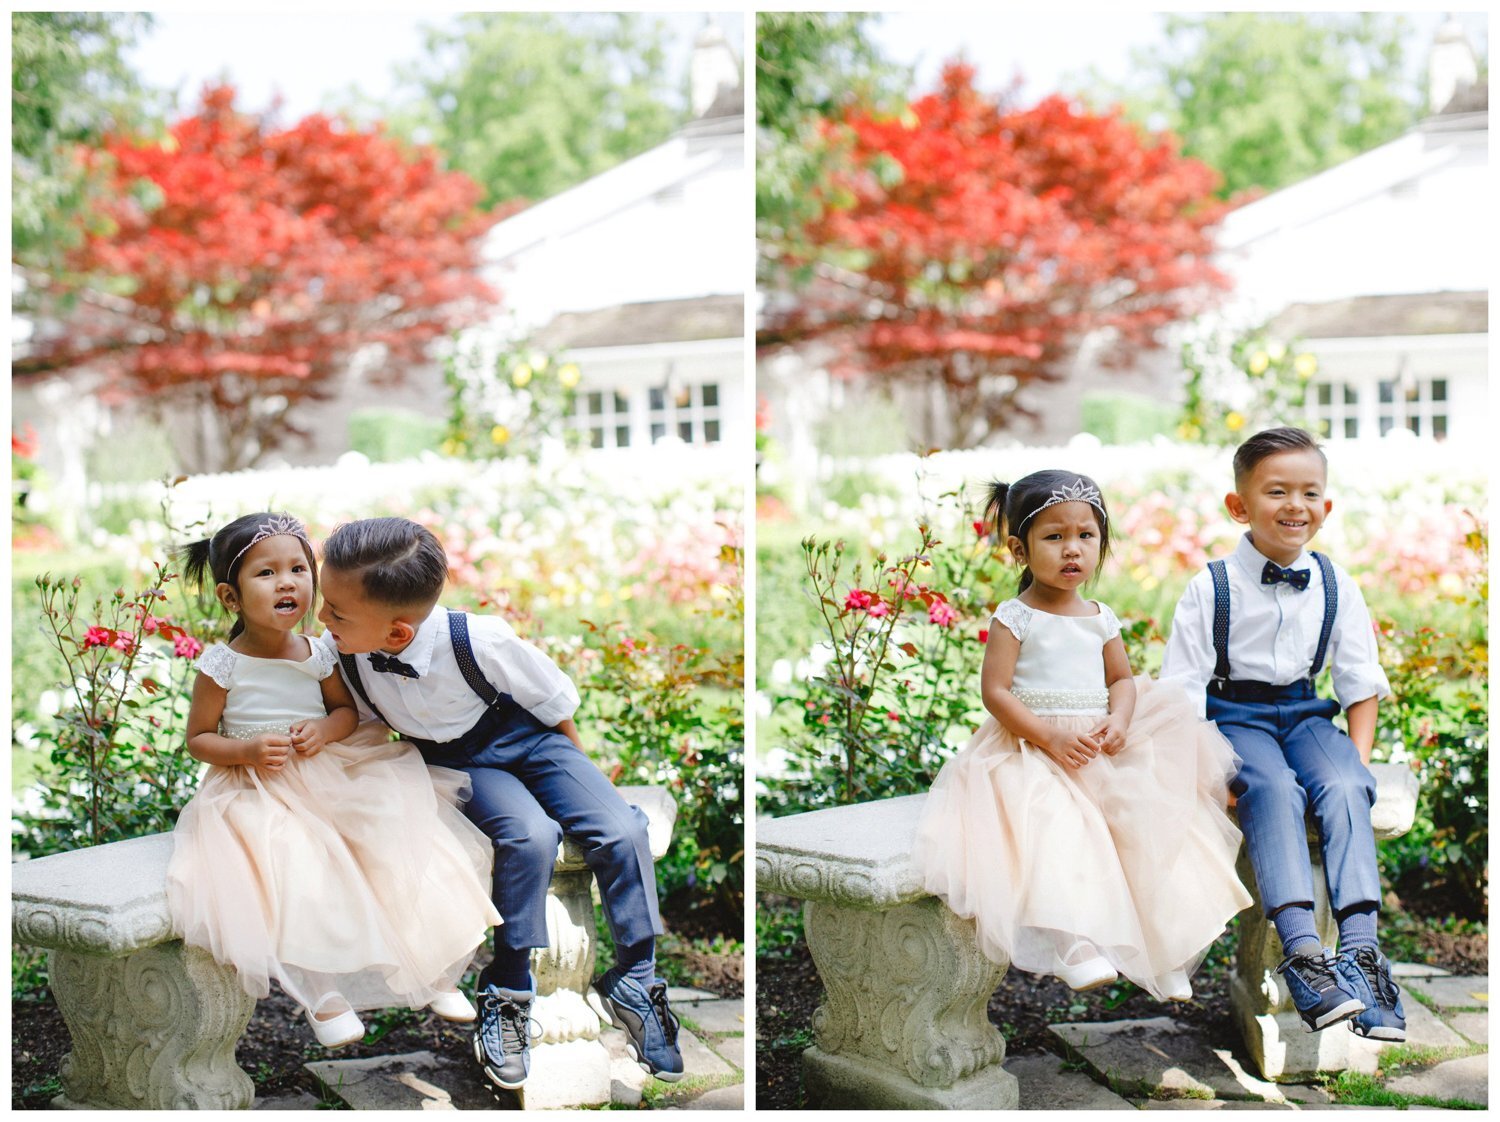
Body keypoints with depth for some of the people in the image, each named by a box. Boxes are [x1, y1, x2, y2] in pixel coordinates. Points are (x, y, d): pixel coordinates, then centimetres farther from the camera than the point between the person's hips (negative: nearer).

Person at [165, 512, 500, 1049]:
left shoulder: (317, 656, 1)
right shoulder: (222, 665, -9)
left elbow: (347, 710, 13)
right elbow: (198, 738, -2)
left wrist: (326, 729, -10)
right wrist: (248, 750, -20)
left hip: (329, 781, 4)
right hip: (256, 797, -3)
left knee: (401, 839, -13)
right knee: (294, 878, -30)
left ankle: (436, 972, 4)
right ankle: (321, 996, -13)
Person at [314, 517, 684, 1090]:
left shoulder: (479, 642, -33)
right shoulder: (340, 647, -23)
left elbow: (556, 707, -14)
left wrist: (582, 779, -3)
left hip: (522, 736, -1)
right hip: (454, 759, 1)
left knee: (621, 831, -18)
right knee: (529, 835, -29)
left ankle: (633, 981, -1)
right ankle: (508, 993, -15)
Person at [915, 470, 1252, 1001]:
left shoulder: (1101, 618, 12)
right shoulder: (1015, 618, -4)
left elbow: (1121, 679, 15)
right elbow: (994, 690, -10)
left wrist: (1119, 723, -9)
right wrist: (1050, 738, -20)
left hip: (1102, 749, 5)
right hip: (1032, 750, -5)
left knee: (1147, 814, -12)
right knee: (1054, 820, -32)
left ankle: (1165, 949, -3)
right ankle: (1075, 943, -39)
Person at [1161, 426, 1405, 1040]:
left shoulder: (1336, 587, 4)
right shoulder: (1212, 587, -6)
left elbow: (1361, 685, 9)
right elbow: (1182, 690, -6)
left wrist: (1358, 758, -5)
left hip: (1304, 713, 3)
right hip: (1233, 717, -3)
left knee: (1344, 789, -28)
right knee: (1274, 789, -33)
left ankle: (1360, 946, -34)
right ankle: (1302, 949, -43)